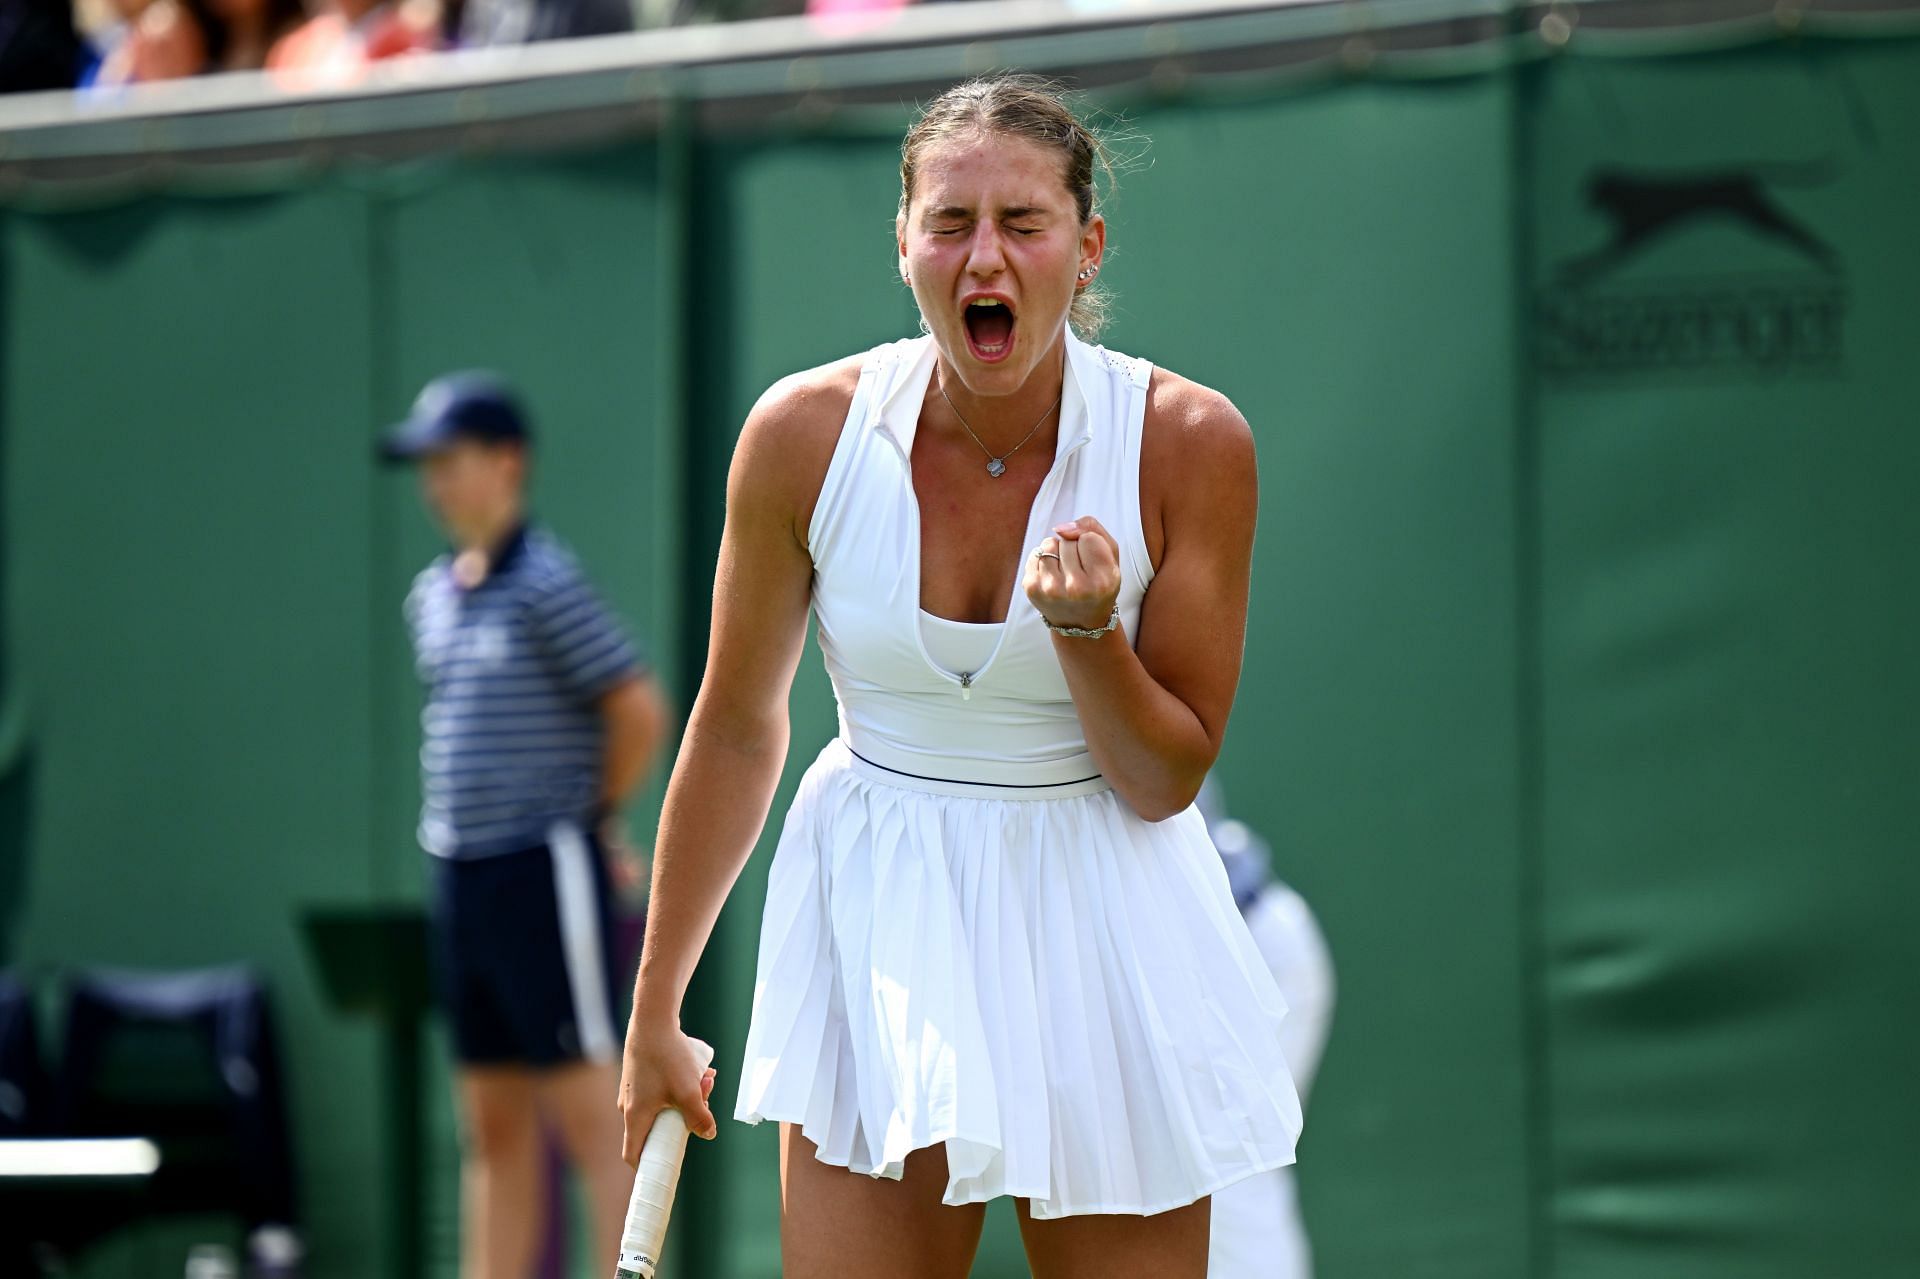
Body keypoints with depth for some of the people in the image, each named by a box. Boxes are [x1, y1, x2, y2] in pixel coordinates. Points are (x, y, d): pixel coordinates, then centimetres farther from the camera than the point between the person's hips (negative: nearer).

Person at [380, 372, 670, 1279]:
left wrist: (594, 816, -2)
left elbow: (640, 711, -13)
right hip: (460, 874, 8)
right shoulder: (433, 595, 13)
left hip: (546, 874, -8)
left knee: (589, 1112, -7)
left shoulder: (546, 584, -12)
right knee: (492, 1127, 11)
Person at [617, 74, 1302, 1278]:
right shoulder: (806, 432, -9)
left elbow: (1166, 782, -3)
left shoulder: (1189, 442, -11)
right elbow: (736, 729, 4)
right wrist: (655, 1011, 10)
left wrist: (1087, 633, -23)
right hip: (880, 920, 0)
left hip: (1103, 938, 0)